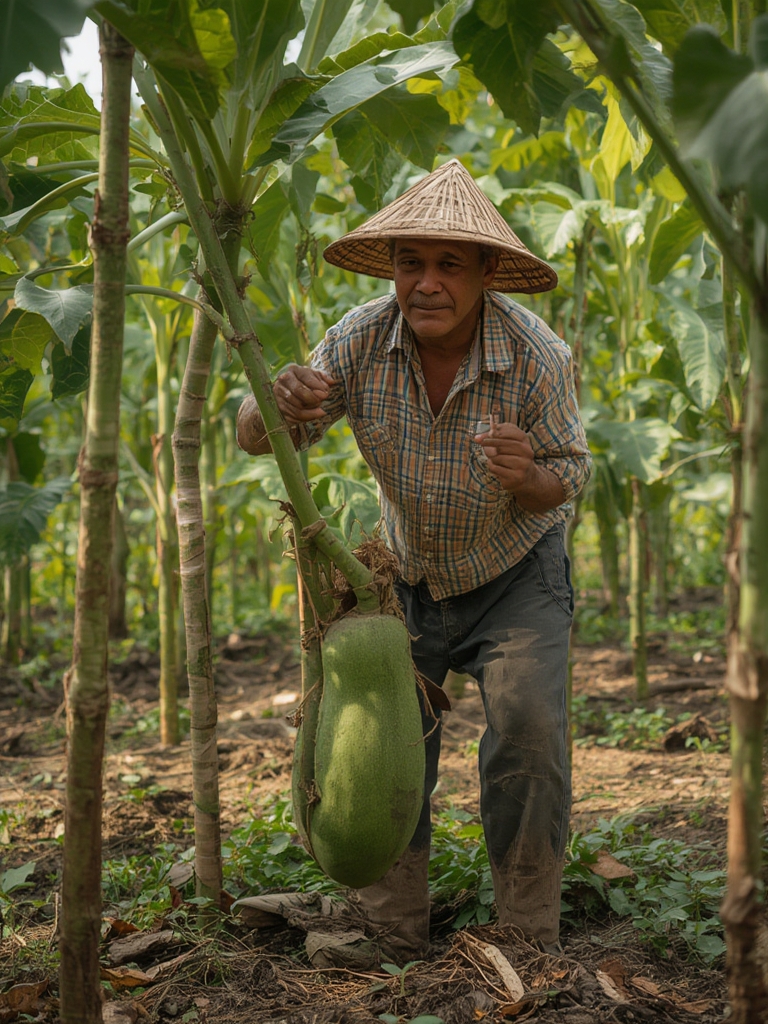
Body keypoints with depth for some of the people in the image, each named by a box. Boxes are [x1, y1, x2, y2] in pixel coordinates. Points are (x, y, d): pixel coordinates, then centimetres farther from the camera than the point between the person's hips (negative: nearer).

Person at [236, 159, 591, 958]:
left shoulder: (537, 356, -27)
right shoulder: (363, 340, -21)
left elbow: (569, 474, -14)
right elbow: (255, 437, -18)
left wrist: (527, 477, -39)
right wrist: (281, 402, -43)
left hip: (517, 571, -2)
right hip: (410, 576, 3)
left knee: (527, 731, -19)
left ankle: (529, 944, -3)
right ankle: (394, 947, 13)